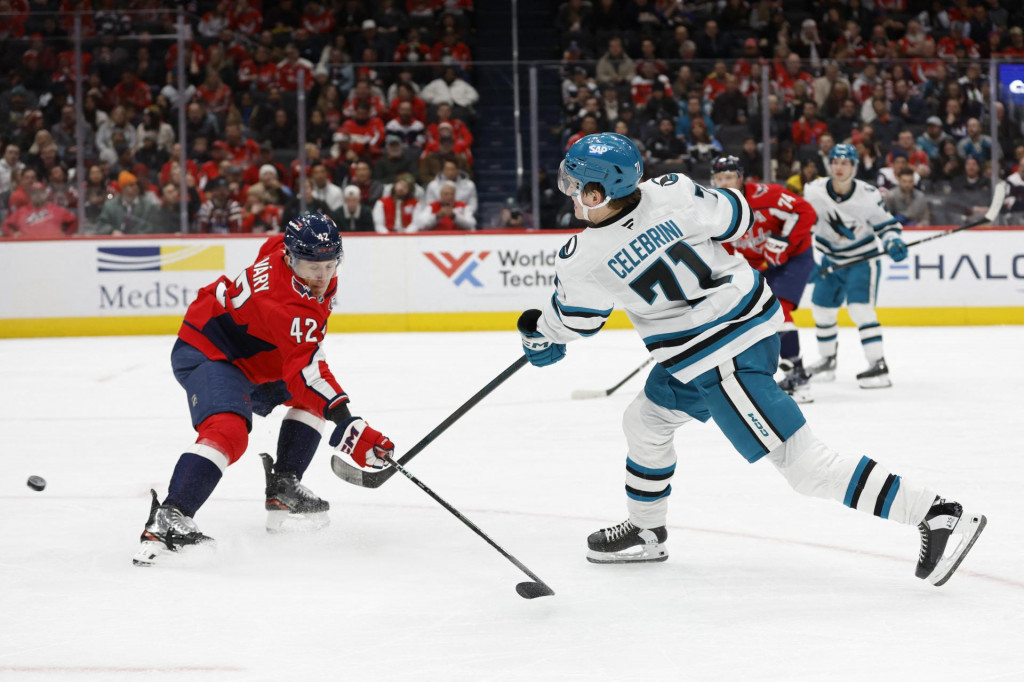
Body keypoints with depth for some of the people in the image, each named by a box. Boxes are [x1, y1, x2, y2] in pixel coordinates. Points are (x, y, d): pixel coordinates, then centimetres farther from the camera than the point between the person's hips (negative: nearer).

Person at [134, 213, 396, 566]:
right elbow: (306, 372, -39)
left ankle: (283, 488, 12)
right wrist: (349, 429, -46)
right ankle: (167, 520, -41)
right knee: (228, 431, -33)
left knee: (316, 398, 14)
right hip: (207, 354, -11)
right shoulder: (289, 306, -32)